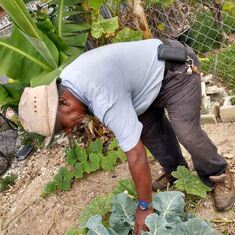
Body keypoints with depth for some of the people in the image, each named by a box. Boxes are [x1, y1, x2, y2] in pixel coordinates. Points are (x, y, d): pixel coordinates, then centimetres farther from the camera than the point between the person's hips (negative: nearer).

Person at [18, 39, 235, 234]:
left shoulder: (104, 97, -39)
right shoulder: (65, 81, -10)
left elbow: (136, 155, -34)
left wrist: (144, 207, -23)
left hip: (177, 68, -8)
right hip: (152, 67, 9)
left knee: (187, 133, -12)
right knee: (148, 128, 9)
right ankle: (176, 171, 30)